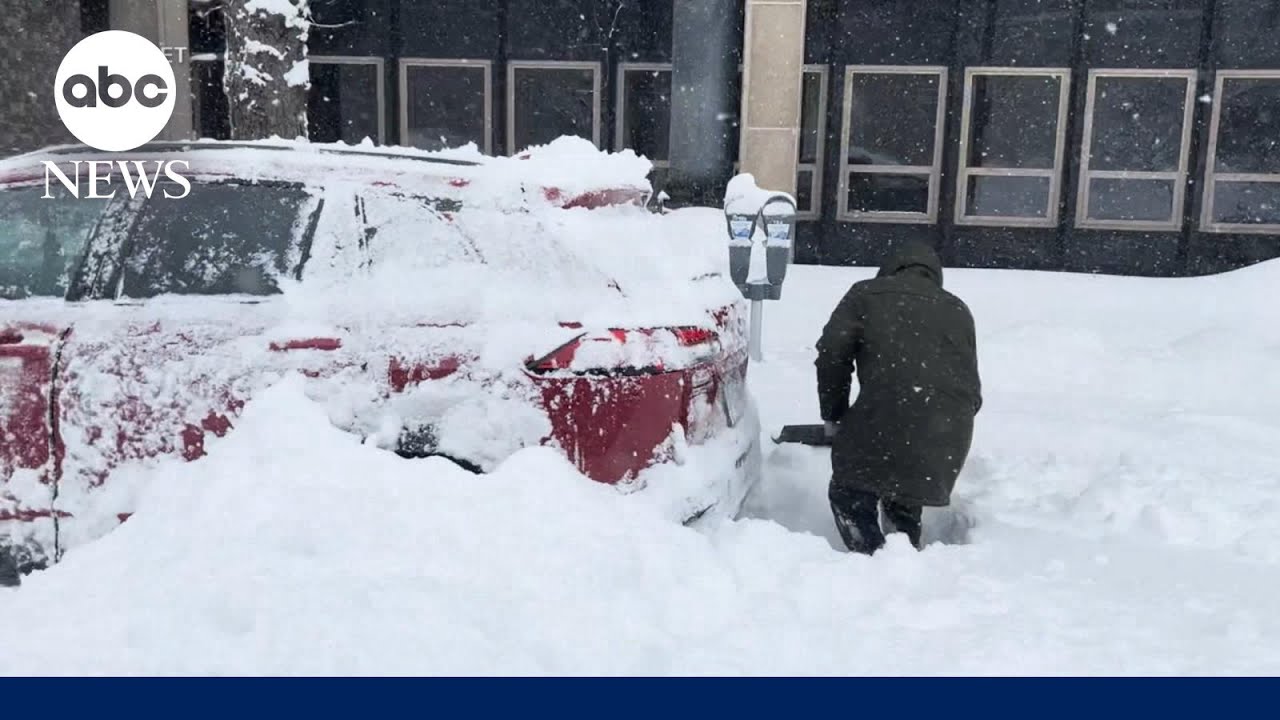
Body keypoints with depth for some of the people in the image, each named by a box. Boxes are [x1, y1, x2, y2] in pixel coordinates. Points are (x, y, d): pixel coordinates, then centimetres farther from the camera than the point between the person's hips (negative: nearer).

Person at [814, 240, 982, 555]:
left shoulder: (867, 293, 14)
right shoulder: (958, 310, 27)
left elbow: (832, 354, 3)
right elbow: (972, 385, 24)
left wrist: (833, 415, 12)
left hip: (887, 417, -5)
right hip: (951, 431, 5)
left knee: (850, 496, 9)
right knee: (905, 502, 25)